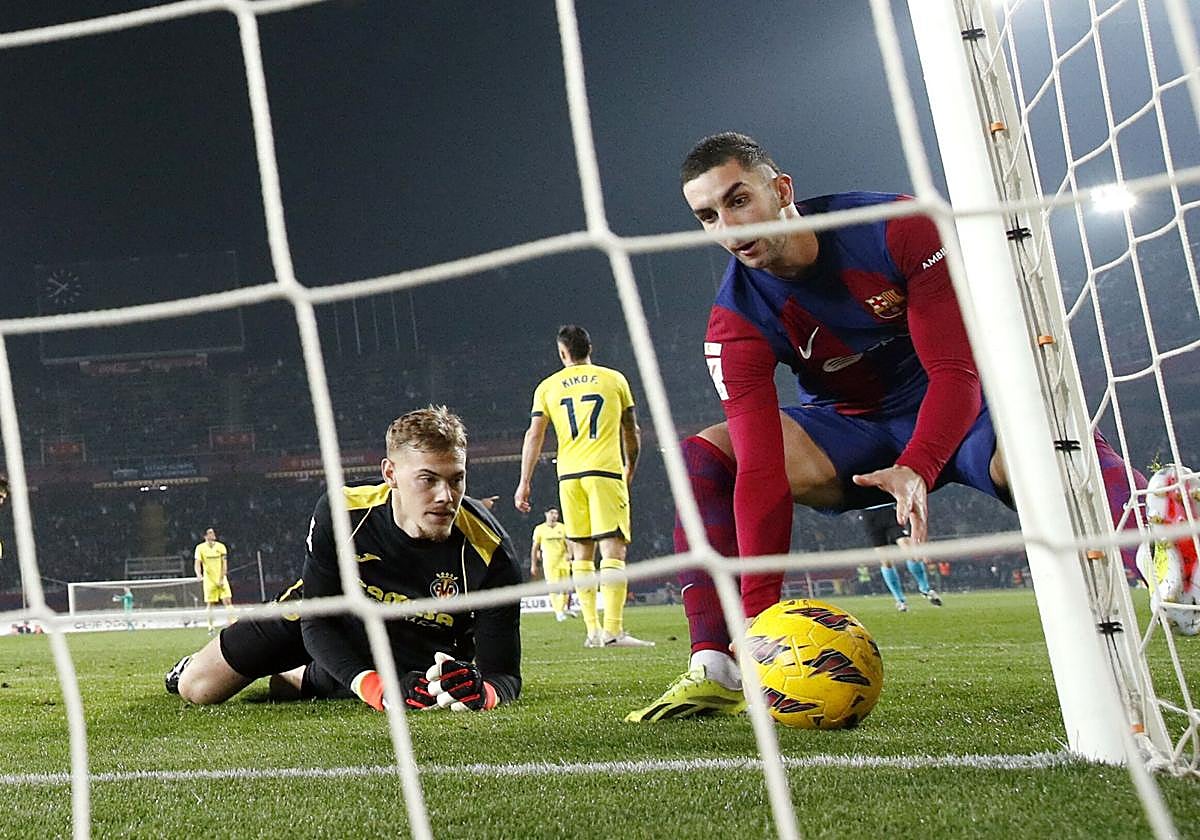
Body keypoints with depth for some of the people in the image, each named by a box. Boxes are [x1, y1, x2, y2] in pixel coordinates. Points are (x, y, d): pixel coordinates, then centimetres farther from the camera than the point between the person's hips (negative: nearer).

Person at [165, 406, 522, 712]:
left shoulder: (491, 553, -35)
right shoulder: (342, 511, -31)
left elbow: (503, 673, -30)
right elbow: (317, 621, -24)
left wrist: (479, 693, -56)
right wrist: (376, 687, -40)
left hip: (414, 659, 0)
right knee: (197, 689, 7)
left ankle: (301, 676, 43)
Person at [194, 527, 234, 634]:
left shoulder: (221, 547, 2)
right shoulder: (200, 548, -1)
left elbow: (224, 565, 1)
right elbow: (197, 564, -5)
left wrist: (221, 579, -7)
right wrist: (199, 574, -26)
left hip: (221, 579, 1)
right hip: (209, 580, -1)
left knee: (228, 601, -7)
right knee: (209, 604, 2)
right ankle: (210, 627, 10)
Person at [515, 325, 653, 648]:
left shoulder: (548, 386, 10)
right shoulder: (614, 379, 9)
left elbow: (534, 435, 5)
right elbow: (631, 432, 15)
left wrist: (524, 483, 8)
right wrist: (630, 468, 30)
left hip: (569, 475, 2)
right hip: (606, 470, -2)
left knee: (581, 554, 10)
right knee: (614, 550, -7)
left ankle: (592, 630, 7)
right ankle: (612, 630, -17)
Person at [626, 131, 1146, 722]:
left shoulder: (896, 228, -22)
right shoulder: (735, 323, -17)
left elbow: (956, 371, -25)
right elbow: (761, 469, -26)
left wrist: (916, 468, -44)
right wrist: (758, 610, -36)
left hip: (951, 410, -2)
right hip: (844, 433, 3)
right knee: (705, 457, -20)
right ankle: (715, 673, -23)